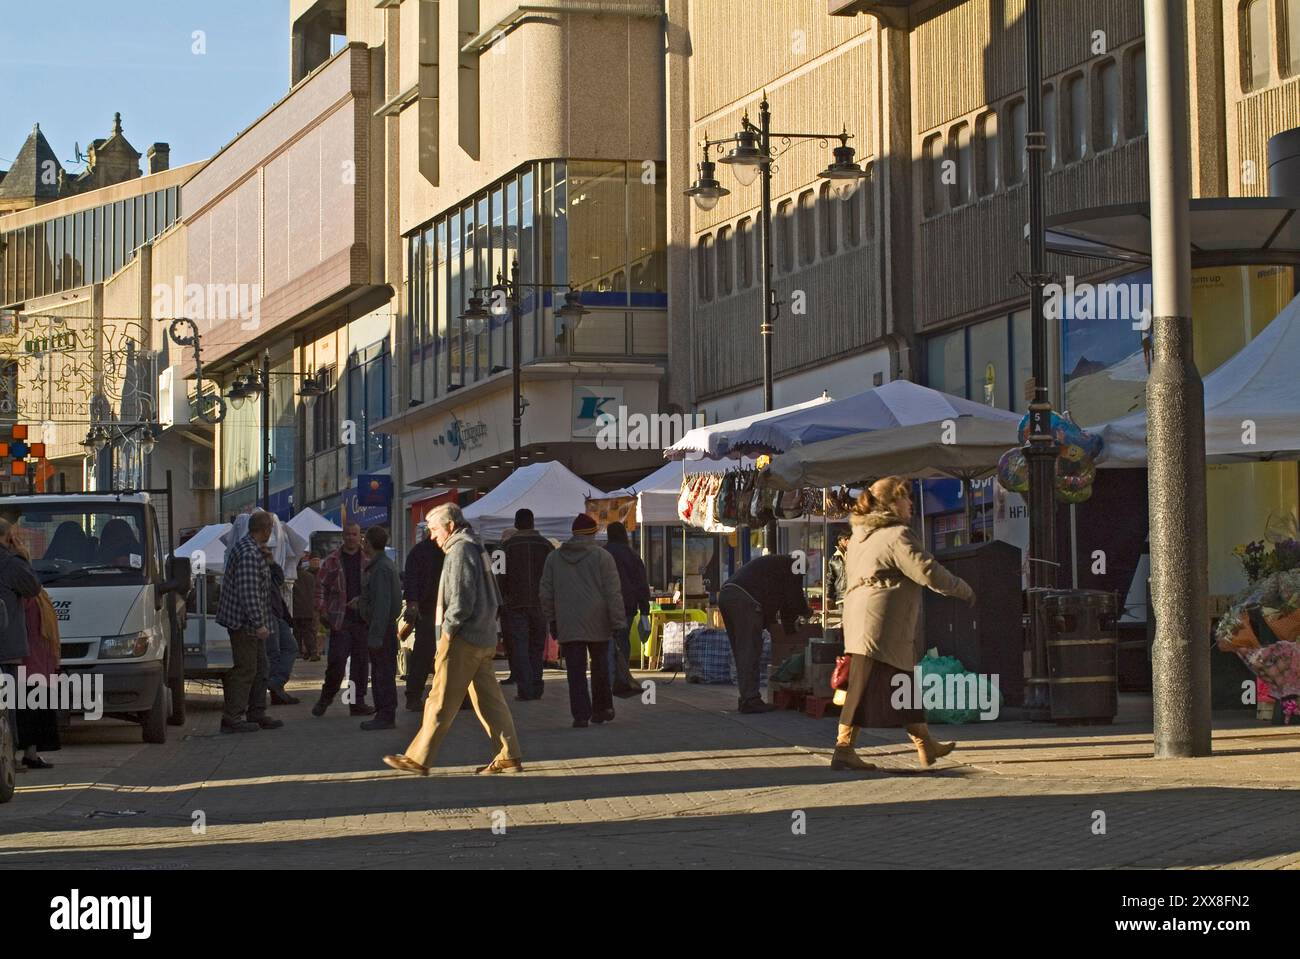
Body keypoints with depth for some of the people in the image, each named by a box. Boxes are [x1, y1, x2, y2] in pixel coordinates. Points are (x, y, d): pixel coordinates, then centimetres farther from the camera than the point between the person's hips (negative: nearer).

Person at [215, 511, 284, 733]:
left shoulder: (243, 546, 12)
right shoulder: (250, 554, -21)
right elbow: (248, 592, -26)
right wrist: (258, 623, -26)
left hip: (249, 622, 11)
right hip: (244, 622, -11)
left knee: (259, 668, 15)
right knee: (245, 669, -7)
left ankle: (257, 713, 21)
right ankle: (232, 718, -4)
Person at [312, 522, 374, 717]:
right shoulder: (333, 560, 5)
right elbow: (321, 585, 8)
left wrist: (361, 600, -8)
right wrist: (322, 609, -2)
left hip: (363, 618, 2)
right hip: (340, 619, -2)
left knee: (361, 661, 4)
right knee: (337, 659, -8)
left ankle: (358, 702, 11)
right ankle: (325, 698, 7)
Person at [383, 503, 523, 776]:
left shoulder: (460, 549, -11)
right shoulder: (477, 548, 18)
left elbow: (462, 599, -20)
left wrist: (449, 628, -11)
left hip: (463, 639, -10)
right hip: (485, 638, 10)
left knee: (441, 701, -4)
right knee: (489, 699, 9)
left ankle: (418, 759, 0)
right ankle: (509, 756, 7)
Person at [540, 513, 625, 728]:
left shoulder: (554, 558, 8)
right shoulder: (602, 557, -2)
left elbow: (546, 593, 12)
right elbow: (613, 593, -7)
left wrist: (552, 621, 19)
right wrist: (618, 622, -4)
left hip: (568, 626, 1)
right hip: (598, 625, -1)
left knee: (576, 671, -2)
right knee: (600, 667, 15)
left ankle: (581, 714, -9)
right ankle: (602, 709, 22)